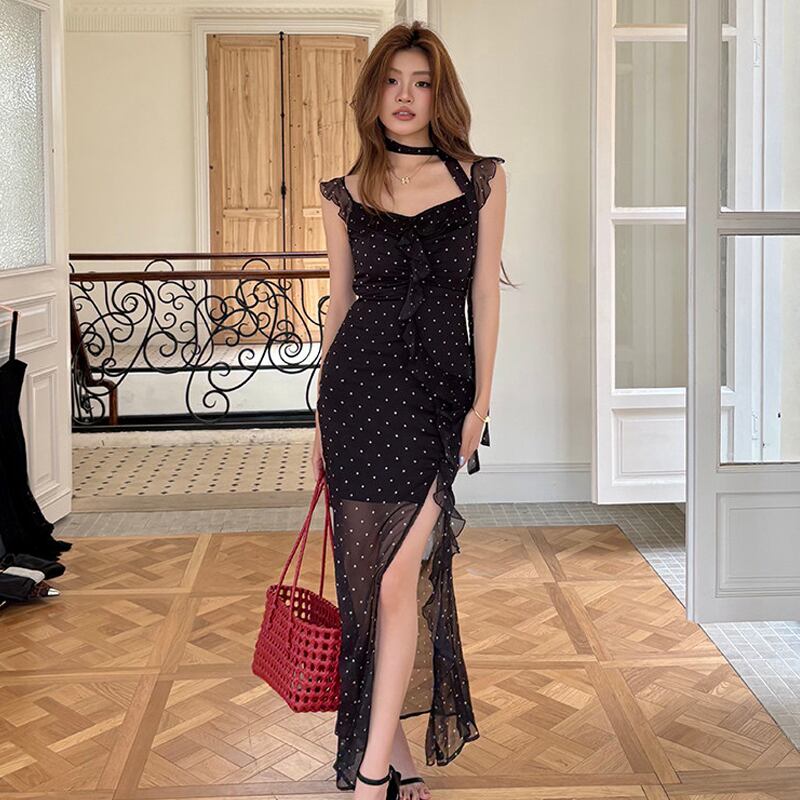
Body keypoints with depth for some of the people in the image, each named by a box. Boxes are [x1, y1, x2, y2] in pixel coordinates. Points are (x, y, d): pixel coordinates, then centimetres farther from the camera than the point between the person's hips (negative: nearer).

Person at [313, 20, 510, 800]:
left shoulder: (481, 178, 5)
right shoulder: (344, 194, 7)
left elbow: (484, 295, 4)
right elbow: (339, 301, 12)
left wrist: (480, 401, -2)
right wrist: (321, 419, 12)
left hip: (442, 388, -1)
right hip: (362, 385, 1)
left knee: (401, 573, -7)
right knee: (370, 569, 6)